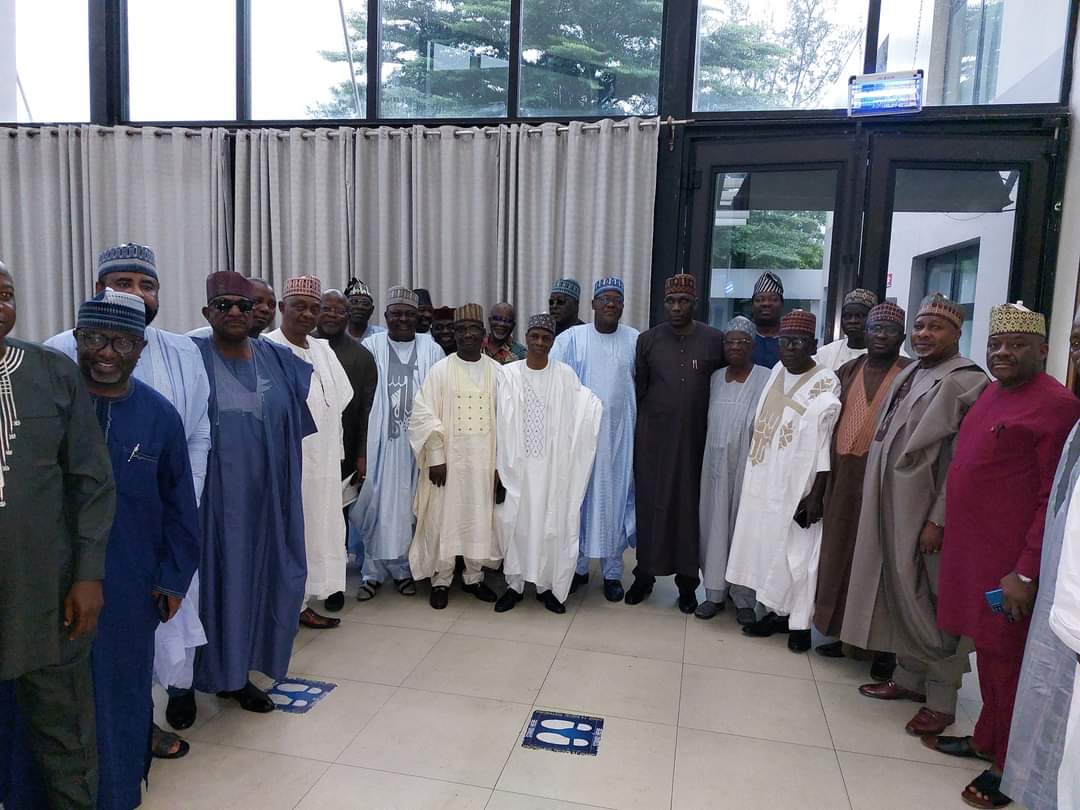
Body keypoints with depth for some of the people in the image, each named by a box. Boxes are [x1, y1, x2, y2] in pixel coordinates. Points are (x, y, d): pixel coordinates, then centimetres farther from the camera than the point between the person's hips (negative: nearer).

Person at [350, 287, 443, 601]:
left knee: (408, 505, 8)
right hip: (380, 439, -1)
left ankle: (403, 569, 21)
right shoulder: (370, 347, 2)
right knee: (376, 503, 2)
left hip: (416, 440, 1)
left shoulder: (431, 349, 5)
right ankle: (373, 572, 14)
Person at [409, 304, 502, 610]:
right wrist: (435, 457, -11)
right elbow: (423, 415, -6)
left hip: (485, 460, 2)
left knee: (481, 519, 9)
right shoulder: (440, 370, -3)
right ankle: (441, 580, 19)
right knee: (444, 518, 4)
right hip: (447, 459, -2)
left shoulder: (497, 371, 3)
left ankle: (474, 576, 26)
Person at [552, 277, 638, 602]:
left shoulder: (635, 340, 2)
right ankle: (578, 566, 21)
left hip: (619, 433, 1)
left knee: (615, 495, 7)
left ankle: (612, 572, 19)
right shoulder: (572, 338, -1)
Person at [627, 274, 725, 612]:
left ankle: (687, 581, 20)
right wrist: (638, 427, 6)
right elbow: (637, 390, 7)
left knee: (691, 506, 6)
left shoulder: (715, 340, 0)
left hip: (695, 439, 0)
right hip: (653, 438, 0)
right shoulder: (647, 340, 2)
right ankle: (644, 575, 20)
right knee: (650, 504, 6)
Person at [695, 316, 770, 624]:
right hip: (716, 462, 4)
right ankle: (715, 591, 19)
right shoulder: (715, 378, 8)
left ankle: (743, 597, 17)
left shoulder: (766, 379, -6)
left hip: (748, 463, -4)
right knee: (715, 522, 7)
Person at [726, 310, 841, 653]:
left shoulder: (826, 383, -12)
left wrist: (817, 494, -17)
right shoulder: (777, 371, 7)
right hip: (764, 481, 6)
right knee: (768, 547, 12)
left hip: (798, 486, -6)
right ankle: (778, 611, 26)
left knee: (796, 552, 3)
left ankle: (800, 622, 16)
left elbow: (824, 443, -14)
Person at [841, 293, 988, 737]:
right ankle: (909, 676, 32)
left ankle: (941, 699, 17)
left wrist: (939, 520, -18)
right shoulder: (908, 373, 12)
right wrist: (875, 499, 13)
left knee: (929, 600, 2)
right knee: (898, 592, 16)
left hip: (925, 512, -8)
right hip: (892, 506, 8)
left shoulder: (966, 381, -12)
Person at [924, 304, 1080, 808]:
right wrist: (949, 529, 16)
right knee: (987, 648, 19)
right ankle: (987, 740, 36)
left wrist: (1026, 571, -19)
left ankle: (1010, 764, 24)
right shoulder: (992, 394, 10)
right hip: (974, 551, 8)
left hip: (1011, 560, -8)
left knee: (1008, 658, 6)